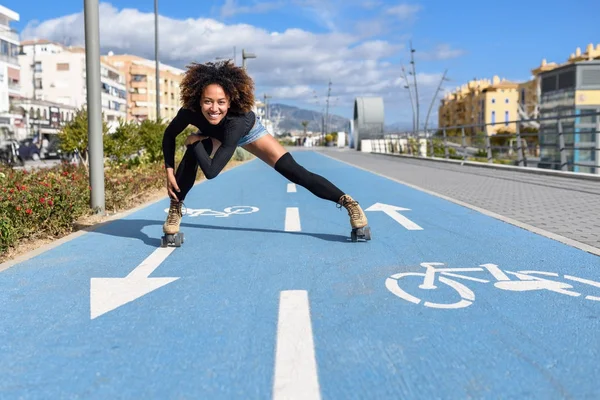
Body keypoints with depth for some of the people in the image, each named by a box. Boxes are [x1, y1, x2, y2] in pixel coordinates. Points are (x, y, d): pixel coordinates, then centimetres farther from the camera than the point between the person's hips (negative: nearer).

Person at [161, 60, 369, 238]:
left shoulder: (238, 119, -48)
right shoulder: (189, 112, -38)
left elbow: (211, 170, -47)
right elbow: (169, 135, -14)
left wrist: (195, 140, -36)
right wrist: (169, 170, -22)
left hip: (248, 132, -3)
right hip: (213, 134, 3)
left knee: (295, 172, -11)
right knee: (192, 155, -29)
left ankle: (348, 202, -1)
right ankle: (174, 210, -7)